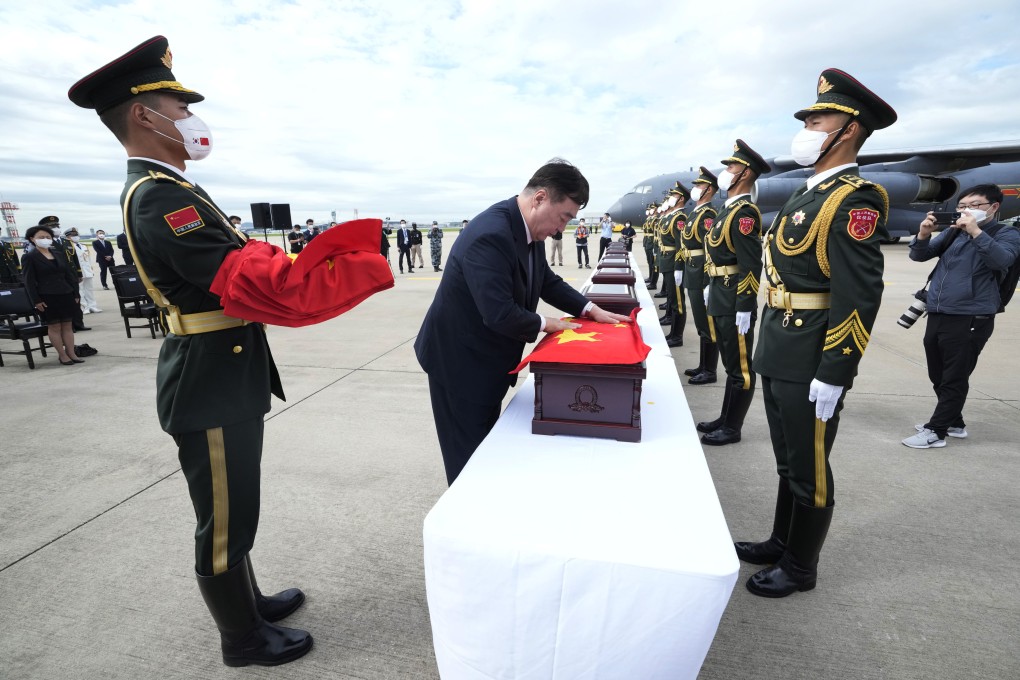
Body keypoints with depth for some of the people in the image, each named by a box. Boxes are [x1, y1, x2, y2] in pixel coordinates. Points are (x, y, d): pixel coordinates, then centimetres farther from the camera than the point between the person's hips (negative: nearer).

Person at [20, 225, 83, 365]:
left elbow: (69, 275, 13)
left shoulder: (60, 254, 12)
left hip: (66, 294, 4)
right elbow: (29, 281, -6)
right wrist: (36, 300, -12)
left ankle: (71, 353, 10)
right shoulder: (29, 257, -2)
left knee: (67, 325, 6)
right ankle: (62, 355, 9)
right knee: (54, 327, 2)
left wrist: (75, 294, 7)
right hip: (47, 297, -4)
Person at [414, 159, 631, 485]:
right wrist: (545, 324, -16)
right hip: (459, 361, -9)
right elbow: (500, 314, -35)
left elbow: (547, 281, 13)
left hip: (488, 360, 9)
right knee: (469, 458, 6)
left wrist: (590, 310, 3)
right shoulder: (491, 235, -30)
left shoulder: (529, 229, 0)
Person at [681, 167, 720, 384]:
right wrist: (680, 269, 19)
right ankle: (703, 366, 27)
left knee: (707, 326, -1)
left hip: (702, 280, -10)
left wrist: (708, 285, -23)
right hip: (693, 278, 10)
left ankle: (709, 372, 9)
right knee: (701, 325, 16)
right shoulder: (695, 213, 15)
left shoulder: (708, 214, -14)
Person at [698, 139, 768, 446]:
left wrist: (744, 310, -22)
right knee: (731, 365, 18)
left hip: (734, 305, -10)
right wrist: (711, 288, 22)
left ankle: (732, 428, 14)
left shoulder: (744, 212, -16)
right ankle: (725, 419, 30)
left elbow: (751, 267, -21)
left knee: (740, 369, 3)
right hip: (721, 301, 10)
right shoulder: (729, 209, 14)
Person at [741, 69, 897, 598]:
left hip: (810, 365, -9)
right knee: (788, 461, 21)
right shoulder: (810, 193, 14)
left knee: (808, 469, 8)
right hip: (778, 357, 9)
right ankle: (781, 543, 39)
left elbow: (859, 298, -21)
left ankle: (800, 566, 29)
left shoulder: (854, 201, -15)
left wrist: (832, 377, -21)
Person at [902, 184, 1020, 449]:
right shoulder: (952, 232, 14)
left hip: (971, 320, -5)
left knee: (954, 380, -1)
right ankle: (953, 422, 30)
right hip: (937, 316, 6)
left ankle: (935, 431, 5)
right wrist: (924, 234, -9)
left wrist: (976, 232, -24)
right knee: (939, 377, 14)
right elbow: (919, 256, 9)